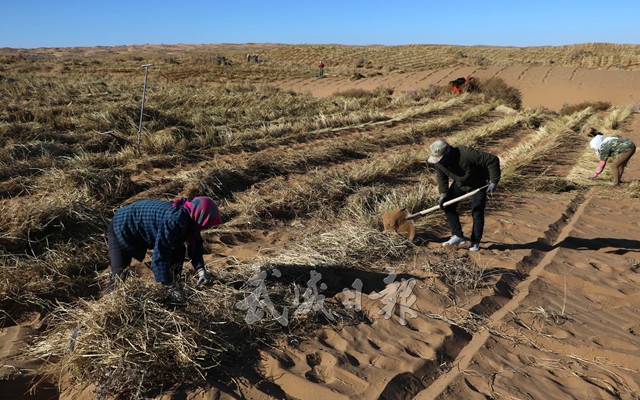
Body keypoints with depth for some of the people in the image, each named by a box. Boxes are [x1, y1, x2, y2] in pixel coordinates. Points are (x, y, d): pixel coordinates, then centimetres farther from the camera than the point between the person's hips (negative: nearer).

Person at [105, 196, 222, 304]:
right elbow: (159, 256, -41)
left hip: (145, 227, 8)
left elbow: (195, 244, 0)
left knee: (178, 250, 2)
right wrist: (171, 287, -35)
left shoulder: (188, 218, -14)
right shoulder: (174, 221, -41)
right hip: (122, 228, -8)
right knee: (119, 273, -12)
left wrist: (200, 268, -12)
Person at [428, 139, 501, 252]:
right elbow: (441, 176, -3)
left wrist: (494, 182, -31)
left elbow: (493, 160, -34)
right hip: (460, 183, 5)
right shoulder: (438, 161, -22)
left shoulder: (467, 153, -40)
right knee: (448, 206, -6)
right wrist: (443, 193, -16)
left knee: (477, 212, -6)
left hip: (478, 183, -5)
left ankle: (475, 242, 8)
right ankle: (458, 236, -1)